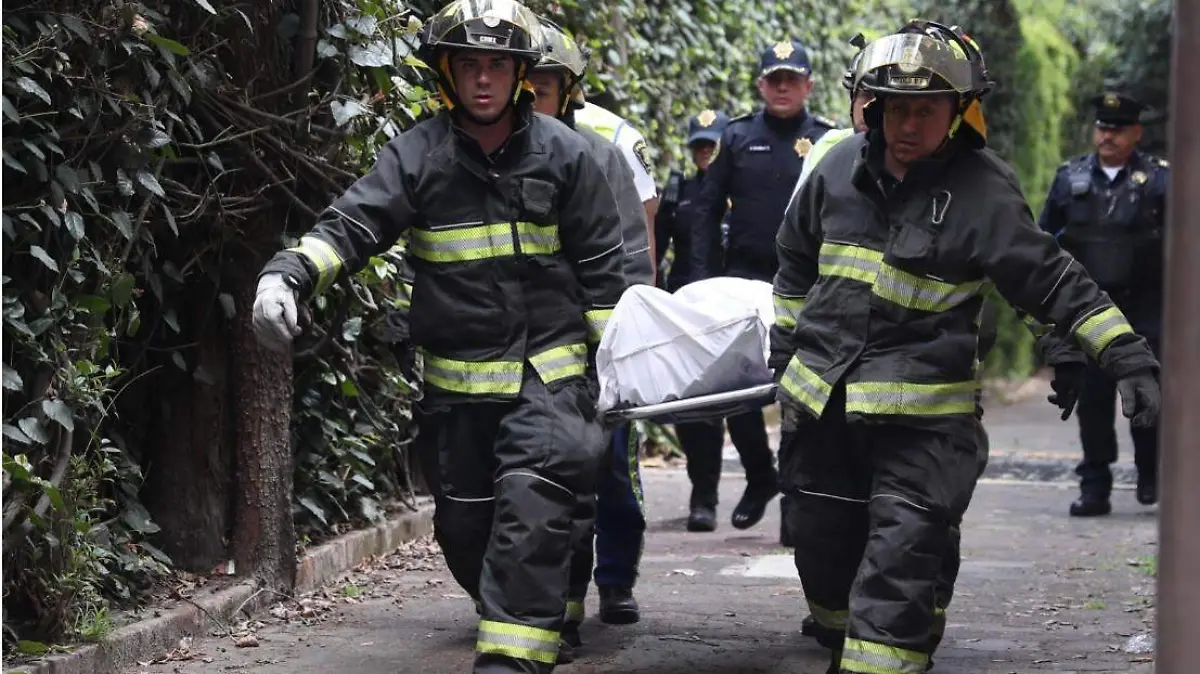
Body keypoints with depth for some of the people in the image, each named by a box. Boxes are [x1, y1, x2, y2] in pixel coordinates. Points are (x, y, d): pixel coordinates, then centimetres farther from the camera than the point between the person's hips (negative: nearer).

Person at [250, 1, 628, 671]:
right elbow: (351, 226, -12)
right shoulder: (417, 155, -1)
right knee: (465, 524, 11)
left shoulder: (563, 153, 0)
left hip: (549, 370, -2)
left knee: (531, 504, -21)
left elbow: (602, 268, 5)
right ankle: (534, 616, 36)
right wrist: (287, 275, -31)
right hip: (457, 379, 2)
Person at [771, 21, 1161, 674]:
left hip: (921, 419, -5)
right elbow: (796, 258, 20)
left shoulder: (983, 192, -9)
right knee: (823, 547, 17)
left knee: (898, 563, -12)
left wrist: (1126, 355, -18)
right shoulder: (840, 166, 4)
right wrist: (785, 348, 23)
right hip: (819, 400, 5)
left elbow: (1055, 283, -9)